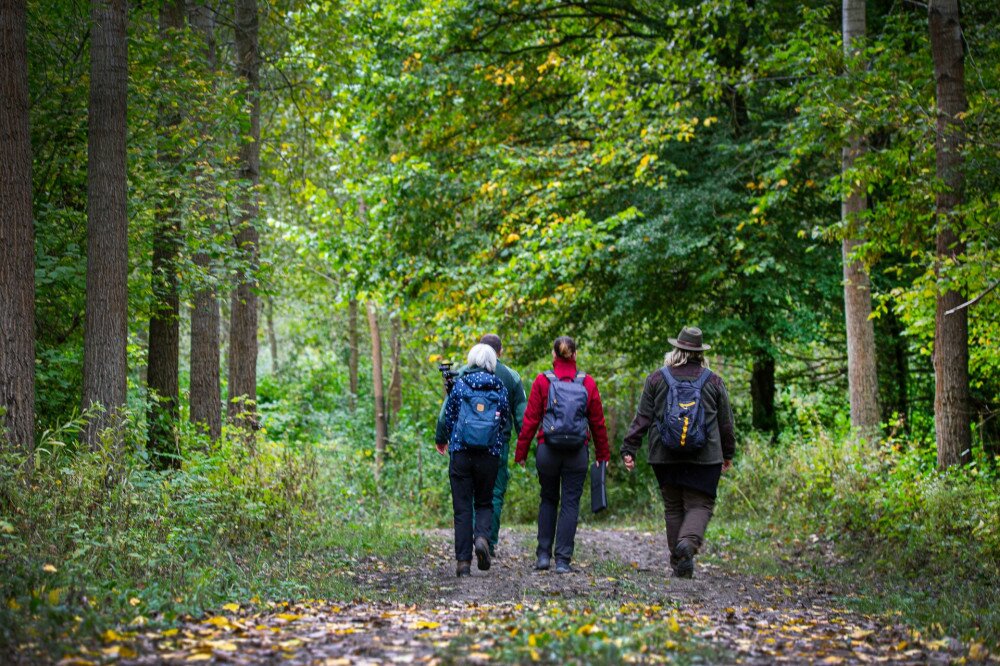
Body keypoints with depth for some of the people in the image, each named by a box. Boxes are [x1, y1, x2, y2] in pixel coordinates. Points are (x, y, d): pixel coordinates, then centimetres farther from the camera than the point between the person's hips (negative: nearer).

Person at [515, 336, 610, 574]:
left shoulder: (542, 381, -3)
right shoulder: (588, 383, 1)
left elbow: (530, 420, -3)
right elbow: (598, 422, 6)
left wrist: (521, 452, 3)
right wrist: (603, 454, 16)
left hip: (548, 451, 0)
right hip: (577, 453, 0)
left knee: (548, 500, 16)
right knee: (570, 503, 5)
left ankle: (543, 555, 12)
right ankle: (563, 560, 1)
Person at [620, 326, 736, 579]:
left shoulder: (657, 378, 2)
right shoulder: (714, 381, 3)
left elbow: (642, 418, 0)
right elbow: (726, 422, 10)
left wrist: (629, 449, 3)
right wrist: (728, 453, 22)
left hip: (665, 457, 1)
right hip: (704, 457, -1)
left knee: (673, 507, 11)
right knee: (699, 505, 2)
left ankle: (679, 562, 10)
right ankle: (689, 541, -26)